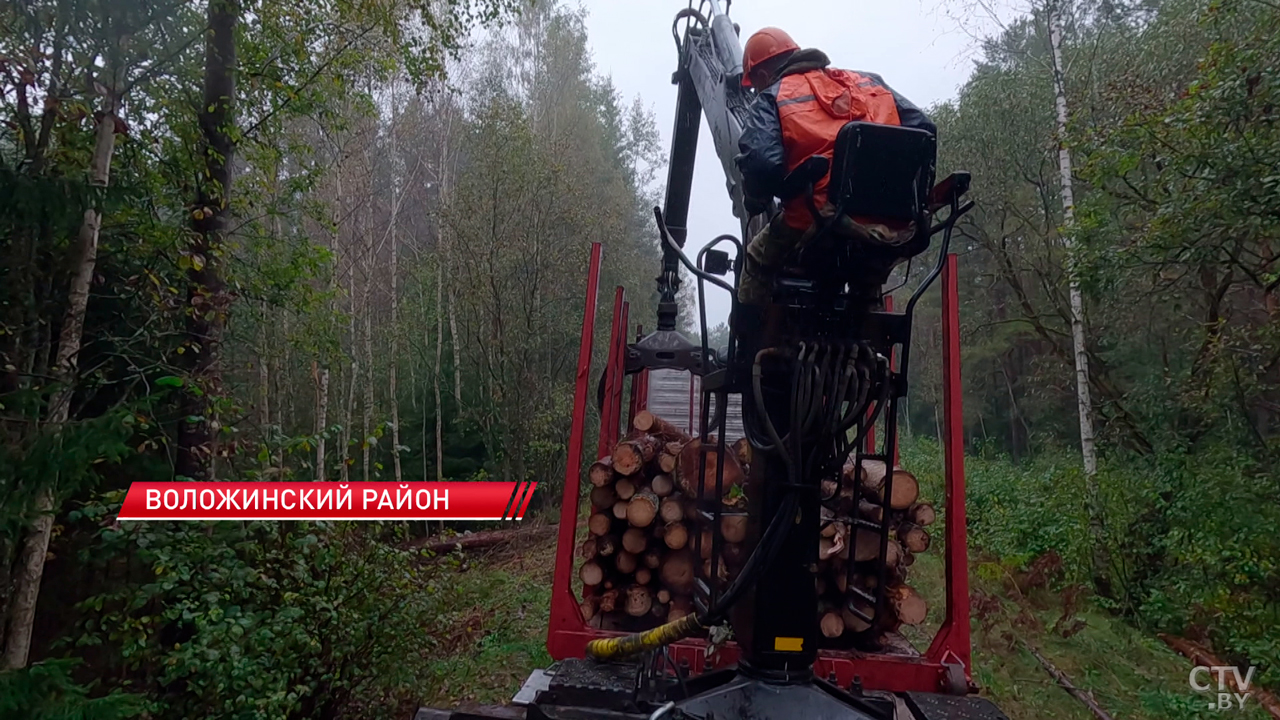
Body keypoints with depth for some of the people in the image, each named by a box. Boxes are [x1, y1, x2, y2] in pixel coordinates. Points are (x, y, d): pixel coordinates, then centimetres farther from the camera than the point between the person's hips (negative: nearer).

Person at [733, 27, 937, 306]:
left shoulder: (771, 100, 7)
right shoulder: (869, 82, 22)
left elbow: (761, 162, -11)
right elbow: (924, 129, 14)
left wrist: (755, 203, 8)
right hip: (891, 230, 5)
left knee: (758, 261, 24)